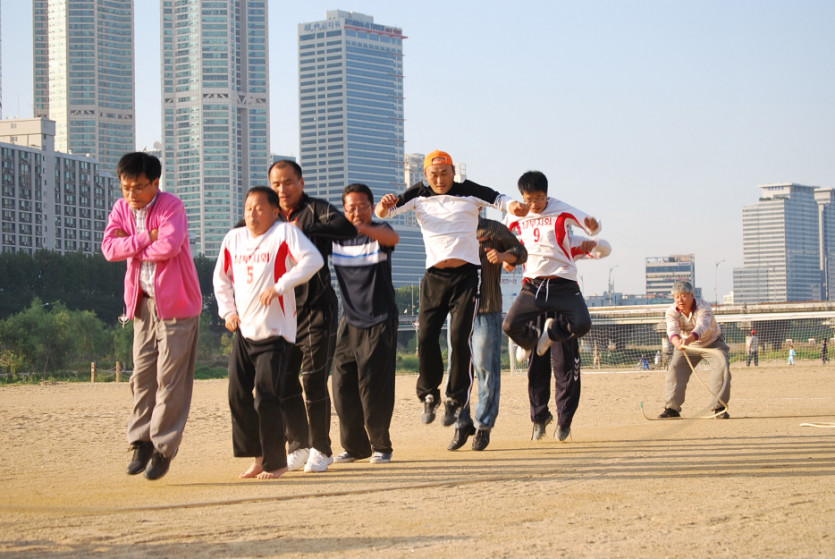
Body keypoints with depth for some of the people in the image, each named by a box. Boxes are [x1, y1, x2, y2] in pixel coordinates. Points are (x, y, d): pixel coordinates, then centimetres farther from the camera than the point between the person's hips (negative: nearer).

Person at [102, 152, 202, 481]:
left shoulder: (171, 206, -10)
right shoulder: (122, 209, 7)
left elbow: (170, 246, -25)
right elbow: (109, 248, -6)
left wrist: (130, 246, -11)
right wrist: (146, 238, -17)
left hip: (176, 302, -6)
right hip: (143, 302, 6)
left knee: (170, 379, -5)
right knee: (142, 375, 6)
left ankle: (163, 449, 1)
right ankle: (141, 442, 14)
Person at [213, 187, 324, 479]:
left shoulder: (284, 233, -7)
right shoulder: (233, 238, 11)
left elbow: (313, 260, -20)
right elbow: (221, 278, 23)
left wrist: (280, 286, -25)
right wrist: (227, 310, 10)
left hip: (275, 332, -6)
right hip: (243, 331, 6)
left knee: (266, 398, -9)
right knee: (238, 395, 3)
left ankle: (275, 462, 4)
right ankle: (258, 456, 16)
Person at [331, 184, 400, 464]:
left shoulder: (378, 232, -6)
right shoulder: (336, 237, 7)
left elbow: (393, 238, -28)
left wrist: (364, 229, -48)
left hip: (380, 323, -4)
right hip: (349, 323, 4)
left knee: (375, 388, -6)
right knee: (343, 388, 3)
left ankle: (380, 446, 9)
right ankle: (355, 446, 16)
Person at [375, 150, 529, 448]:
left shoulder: (469, 192, 1)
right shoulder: (419, 196, 6)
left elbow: (501, 200, -6)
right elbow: (382, 213, 1)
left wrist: (514, 206, -30)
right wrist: (384, 206, -24)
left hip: (467, 276, -2)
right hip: (434, 277, 2)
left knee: (460, 337, -11)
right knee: (426, 336, -6)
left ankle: (456, 400, 1)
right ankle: (429, 395, 13)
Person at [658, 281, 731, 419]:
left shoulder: (703, 308, -33)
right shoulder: (672, 312, -22)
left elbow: (701, 327, -52)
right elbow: (672, 330, -40)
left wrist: (689, 339, -72)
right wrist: (678, 341, -65)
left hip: (713, 343, -3)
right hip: (687, 346, 3)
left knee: (722, 367, -22)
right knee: (674, 368, -14)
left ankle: (720, 407, -12)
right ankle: (672, 408, -5)